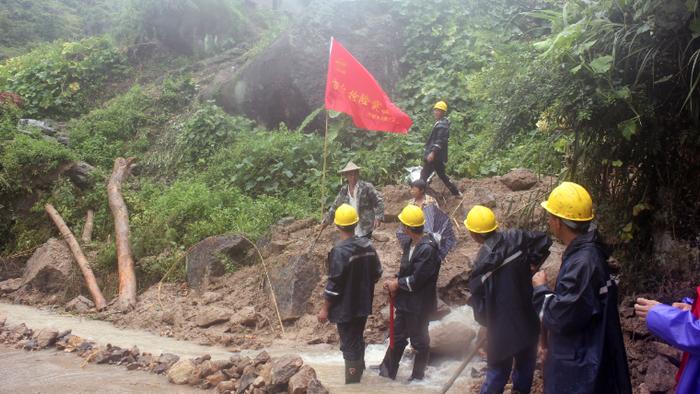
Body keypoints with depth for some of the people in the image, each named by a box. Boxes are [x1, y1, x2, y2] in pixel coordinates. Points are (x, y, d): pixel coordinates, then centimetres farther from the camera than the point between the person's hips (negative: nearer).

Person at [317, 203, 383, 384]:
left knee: (349, 345, 5)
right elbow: (377, 274, 7)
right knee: (358, 338, 27)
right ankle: (359, 368, 47)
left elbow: (334, 285, -20)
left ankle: (352, 384, 16)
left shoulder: (339, 251, -23)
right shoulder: (367, 245, -3)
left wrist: (325, 309, -10)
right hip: (363, 304, 7)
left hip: (346, 307, -6)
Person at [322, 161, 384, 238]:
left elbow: (379, 201, -7)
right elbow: (335, 206, 14)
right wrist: (326, 221, 14)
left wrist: (378, 217, -19)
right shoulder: (344, 190, 4)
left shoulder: (367, 187, -10)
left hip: (365, 229, -5)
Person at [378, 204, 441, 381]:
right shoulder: (410, 244, 3)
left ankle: (417, 376, 28)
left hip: (419, 304, -8)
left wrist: (397, 283, -12)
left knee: (419, 341, 11)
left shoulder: (427, 249, -25)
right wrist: (394, 282, -4)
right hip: (405, 300, 9)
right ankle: (387, 371, 33)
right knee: (397, 336, 19)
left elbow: (417, 280, -25)